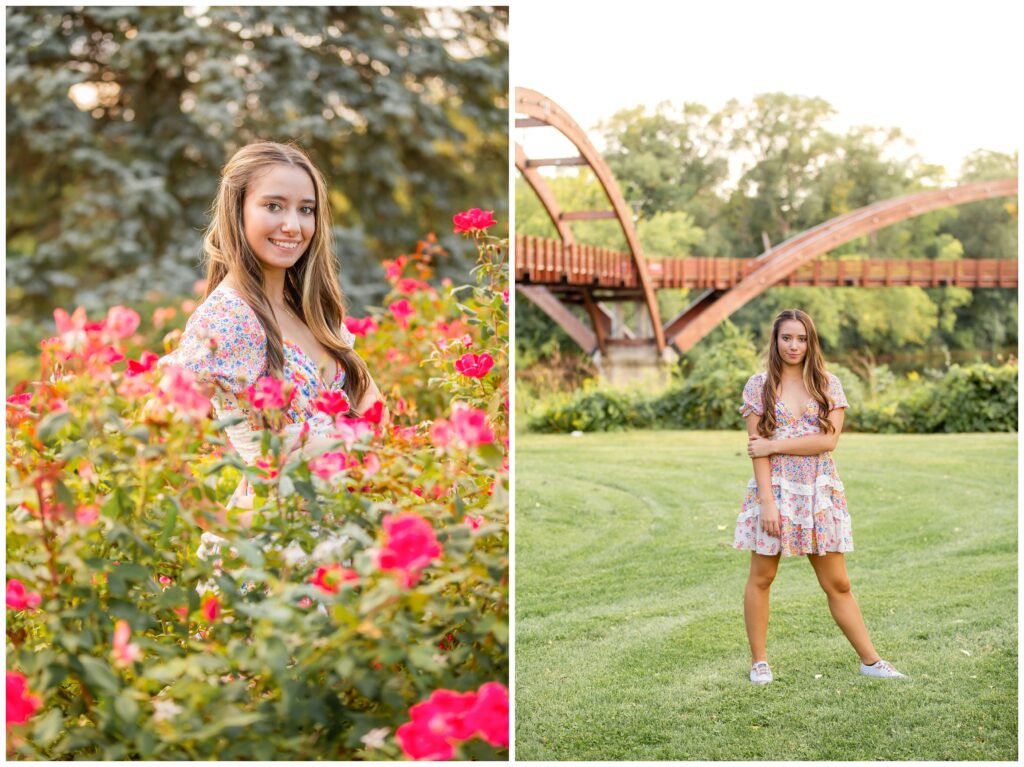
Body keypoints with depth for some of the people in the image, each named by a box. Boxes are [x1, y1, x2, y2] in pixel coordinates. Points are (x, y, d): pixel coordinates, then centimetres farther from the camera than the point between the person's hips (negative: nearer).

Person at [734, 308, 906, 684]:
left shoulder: (828, 385, 4)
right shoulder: (759, 385, 0)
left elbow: (828, 440, -8)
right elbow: (757, 447, -7)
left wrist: (774, 445, -12)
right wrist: (767, 500, -14)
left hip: (820, 493, 1)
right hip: (774, 489, -1)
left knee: (837, 584, 5)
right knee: (761, 578, 4)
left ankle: (870, 660, 12)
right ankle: (759, 662, 16)